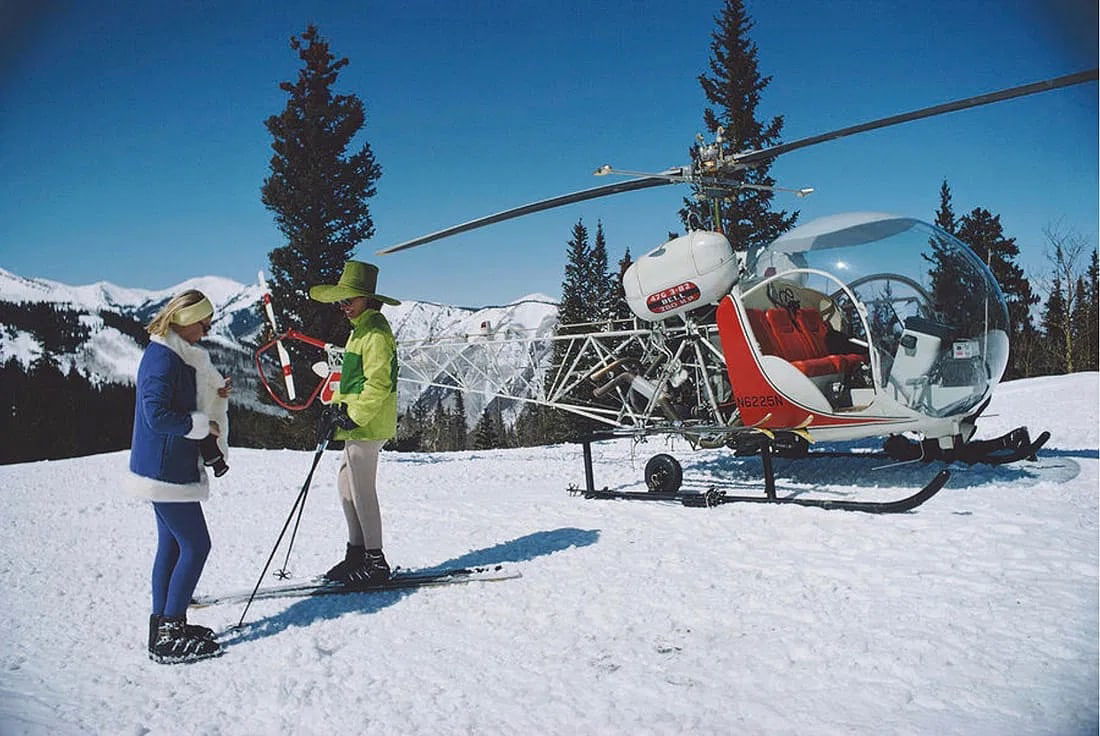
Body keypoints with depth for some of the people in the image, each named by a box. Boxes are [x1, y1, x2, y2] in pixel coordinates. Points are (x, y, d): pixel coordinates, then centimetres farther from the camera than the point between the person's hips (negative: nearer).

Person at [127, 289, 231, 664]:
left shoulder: (177, 354, 13)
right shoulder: (162, 358, -18)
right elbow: (157, 415, -25)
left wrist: (213, 396, 2)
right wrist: (203, 425, -15)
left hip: (168, 468, 10)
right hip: (166, 471, -10)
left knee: (171, 545, 14)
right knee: (196, 545, -6)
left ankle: (164, 626, 23)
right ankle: (170, 637, 1)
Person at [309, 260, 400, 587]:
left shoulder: (375, 332, -14)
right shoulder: (360, 329, 18)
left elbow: (379, 384, -21)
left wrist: (354, 415, -19)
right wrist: (336, 404, 13)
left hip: (368, 425, -10)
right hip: (356, 425, 10)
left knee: (362, 491, -5)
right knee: (346, 484, 15)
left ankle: (375, 561, 4)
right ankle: (357, 551, 23)